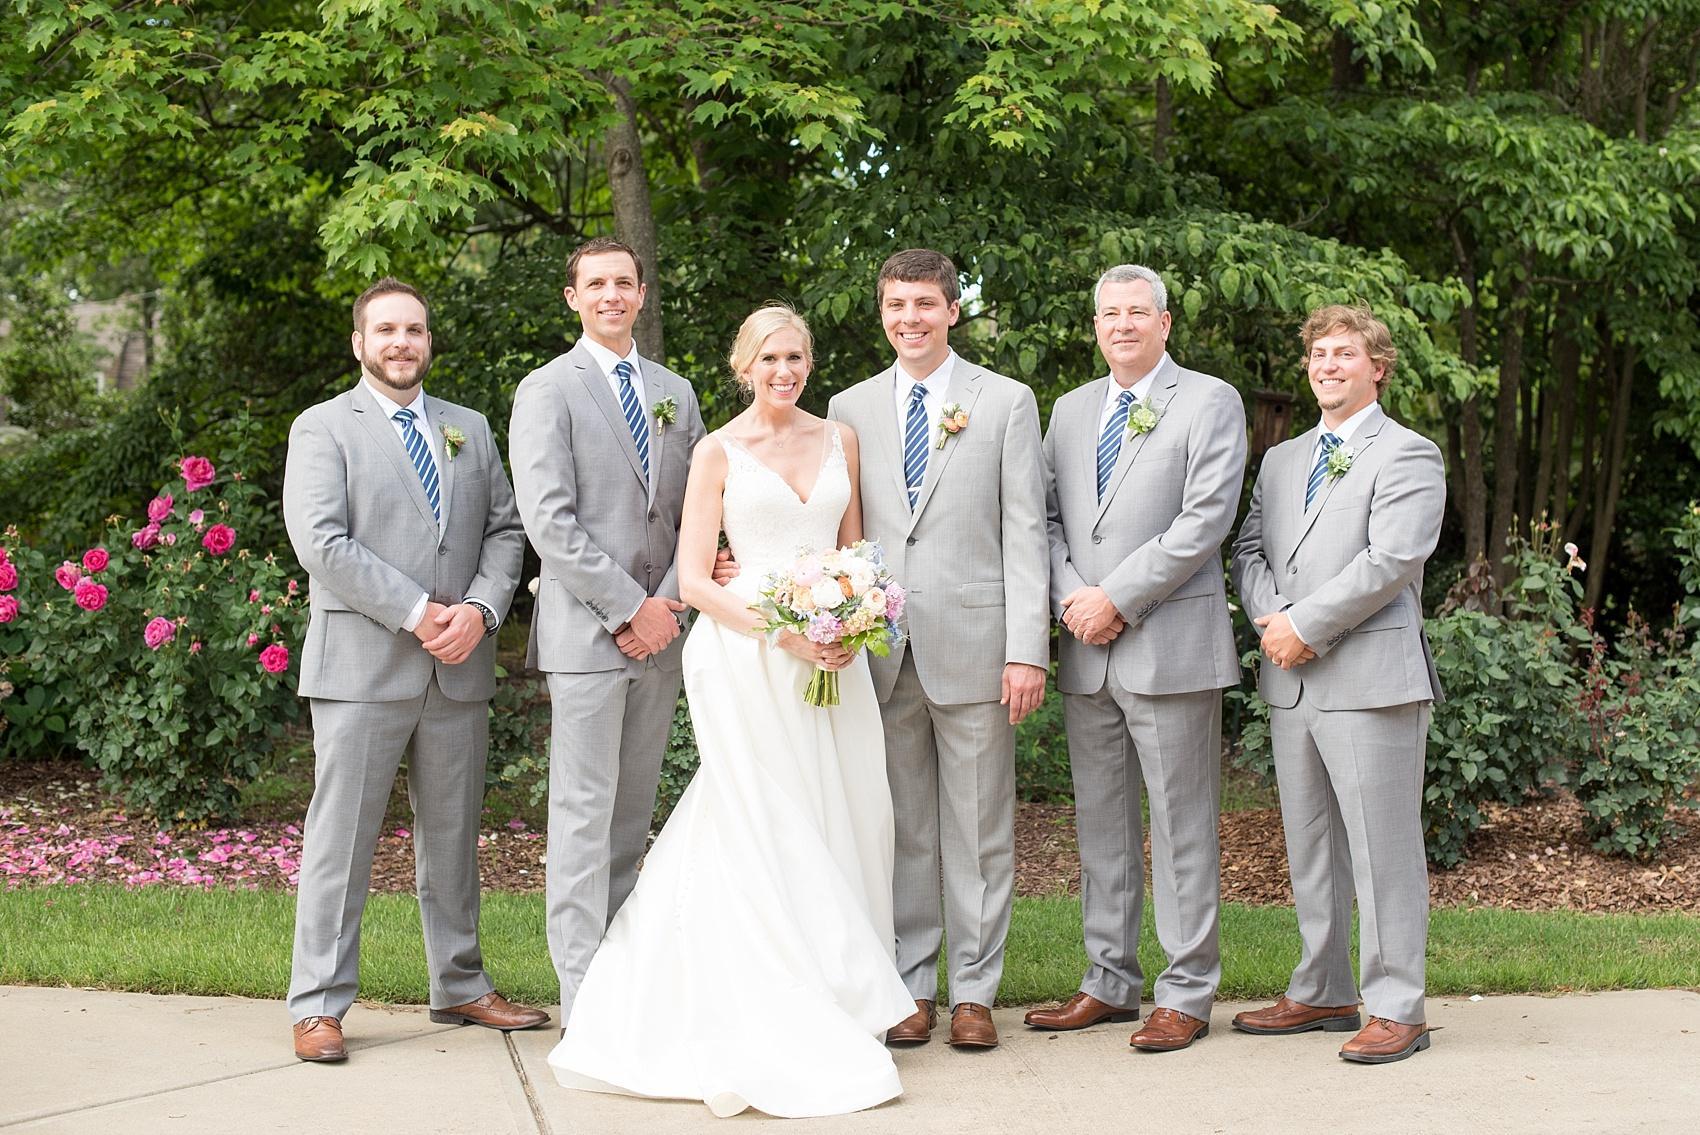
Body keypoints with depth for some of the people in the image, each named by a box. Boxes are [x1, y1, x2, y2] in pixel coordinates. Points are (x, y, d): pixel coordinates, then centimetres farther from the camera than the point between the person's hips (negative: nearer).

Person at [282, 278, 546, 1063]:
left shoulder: (470, 430, 16)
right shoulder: (324, 429, 1)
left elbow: (504, 531, 11)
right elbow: (321, 542, -11)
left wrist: (480, 609, -7)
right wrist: (417, 612, -16)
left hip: (459, 668, 5)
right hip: (361, 665, -5)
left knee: (454, 835, 13)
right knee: (342, 836, -2)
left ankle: (460, 987, 23)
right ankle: (319, 1005, 5)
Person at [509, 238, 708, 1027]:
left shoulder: (675, 393, 15)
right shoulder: (547, 390, -2)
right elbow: (548, 518, -11)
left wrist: (672, 603, -4)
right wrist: (629, 607, -14)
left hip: (660, 631, 6)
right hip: (586, 631, -5)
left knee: (633, 810, 10)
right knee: (584, 810, -4)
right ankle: (584, 991, 0)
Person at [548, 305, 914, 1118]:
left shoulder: (839, 440, 12)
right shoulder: (719, 452, 0)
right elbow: (694, 580, -4)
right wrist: (783, 631, -16)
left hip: (834, 654, 4)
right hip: (748, 660, -4)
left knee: (842, 828, 5)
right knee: (770, 836, -4)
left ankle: (842, 1000, 18)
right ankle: (786, 1031, 1)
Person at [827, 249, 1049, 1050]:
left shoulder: (1007, 402, 4)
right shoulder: (850, 409, 12)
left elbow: (1023, 531, -1)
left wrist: (1027, 650, -9)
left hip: (972, 644, -2)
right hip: (879, 649, 3)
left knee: (979, 829, 3)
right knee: (900, 830, 8)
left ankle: (973, 992, 11)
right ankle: (910, 987, 16)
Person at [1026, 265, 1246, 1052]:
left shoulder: (1210, 403, -1)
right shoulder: (1070, 410, 17)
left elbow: (1205, 520, -11)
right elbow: (1046, 514, 13)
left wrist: (1117, 599, -14)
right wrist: (1071, 599, -5)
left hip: (1169, 645, -6)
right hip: (1086, 652, 6)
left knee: (1181, 825, -1)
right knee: (1099, 822, 11)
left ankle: (1186, 994, 6)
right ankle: (1110, 982, 20)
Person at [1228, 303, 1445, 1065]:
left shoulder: (1408, 456, -2)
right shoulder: (1281, 459, 21)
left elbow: (1391, 560, -14)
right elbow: (1250, 547, 14)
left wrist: (1305, 626, -15)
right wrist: (1268, 619, -5)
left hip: (1371, 679, -7)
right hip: (1291, 683, 7)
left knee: (1382, 846, -5)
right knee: (1308, 845, 13)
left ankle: (1396, 1008, 1)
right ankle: (1323, 993, 23)